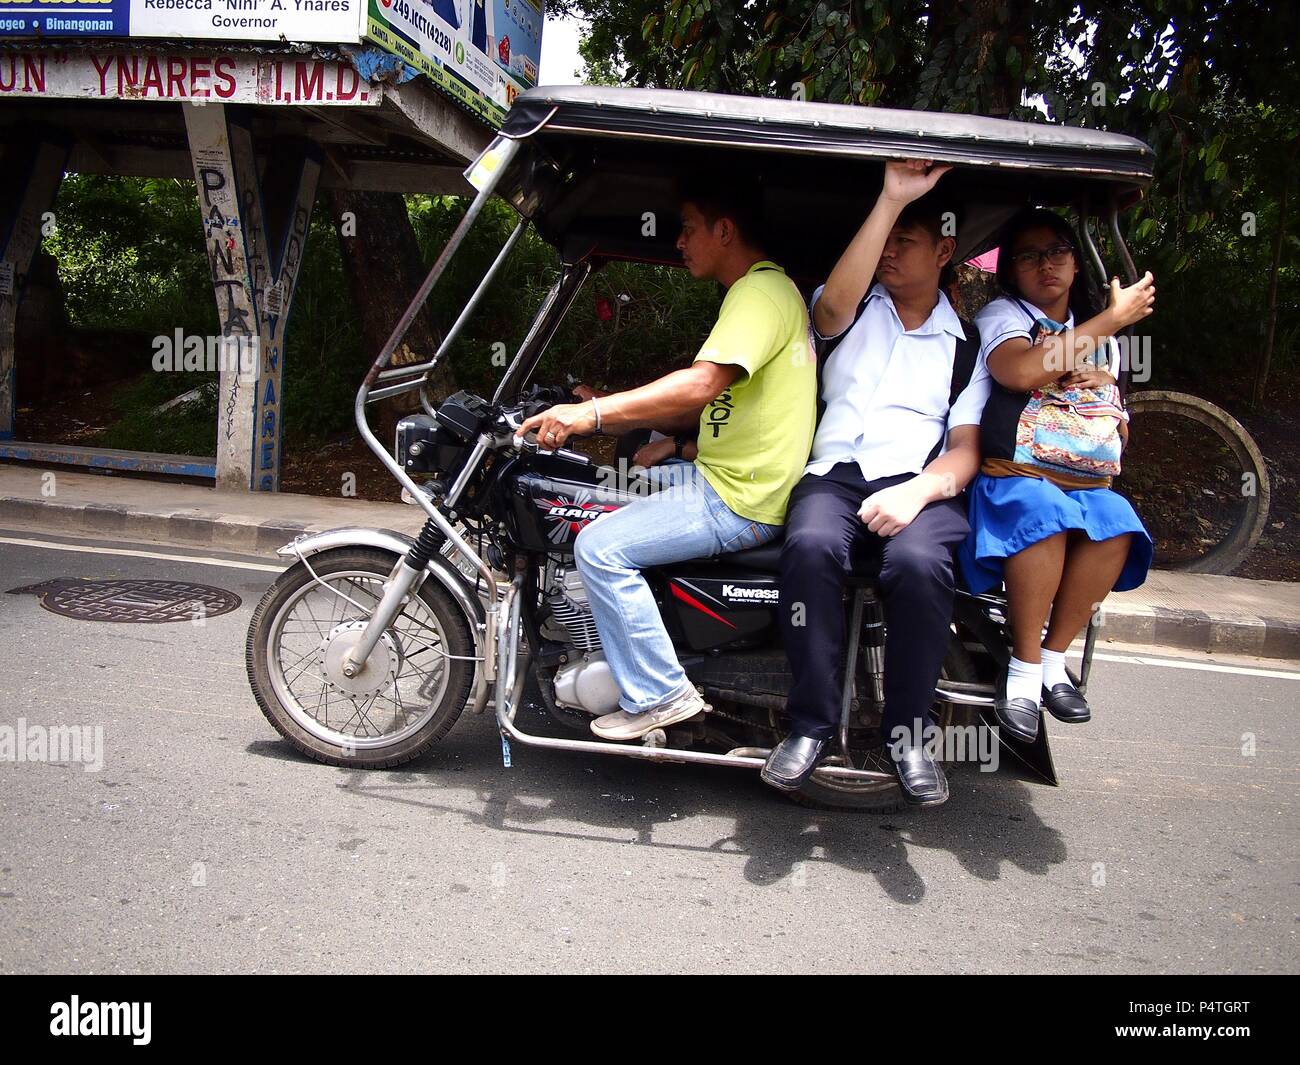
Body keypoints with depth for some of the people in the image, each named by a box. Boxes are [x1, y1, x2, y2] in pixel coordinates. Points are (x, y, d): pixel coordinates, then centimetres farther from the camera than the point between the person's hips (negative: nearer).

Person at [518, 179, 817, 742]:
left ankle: (658, 695, -6)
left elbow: (703, 384, -30)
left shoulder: (760, 291, -14)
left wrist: (594, 412, -32)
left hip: (741, 500, -11)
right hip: (721, 475, 11)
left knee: (600, 547, -18)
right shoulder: (757, 289, 19)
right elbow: (710, 409, 19)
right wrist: (613, 414, 10)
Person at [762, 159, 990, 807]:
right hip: (835, 473, 0)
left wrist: (916, 492, -15)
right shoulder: (856, 312, 20)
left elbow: (966, 448, 7)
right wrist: (890, 200, -12)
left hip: (920, 485, 0)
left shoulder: (967, 345, 20)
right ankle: (812, 723, -23)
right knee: (810, 547, -35)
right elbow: (833, 306, -8)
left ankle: (907, 731, -17)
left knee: (919, 563, -35)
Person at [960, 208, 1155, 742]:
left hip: (1086, 483, 5)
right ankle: (1024, 670, -22)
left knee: (1116, 524, -30)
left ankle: (1052, 658, -14)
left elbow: (1118, 424, 33)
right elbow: (1021, 370, -17)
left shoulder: (1101, 338, 26)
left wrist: (1112, 404, 8)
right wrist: (1115, 317, -9)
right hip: (1014, 477, -5)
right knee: (1043, 514, -38)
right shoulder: (1002, 314, 8)